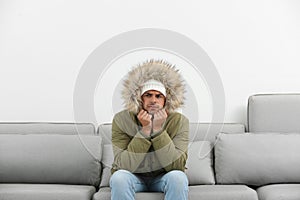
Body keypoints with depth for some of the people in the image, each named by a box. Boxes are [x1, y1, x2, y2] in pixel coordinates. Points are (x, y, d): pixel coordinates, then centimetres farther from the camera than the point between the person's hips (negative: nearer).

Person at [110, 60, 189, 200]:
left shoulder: (179, 121, -13)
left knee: (178, 177, -31)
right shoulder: (121, 120, -15)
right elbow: (124, 166, -22)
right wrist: (145, 130, -29)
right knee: (119, 176, -32)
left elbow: (177, 165, -21)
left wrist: (158, 129, -29)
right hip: (133, 177, 0)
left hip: (163, 177, 1)